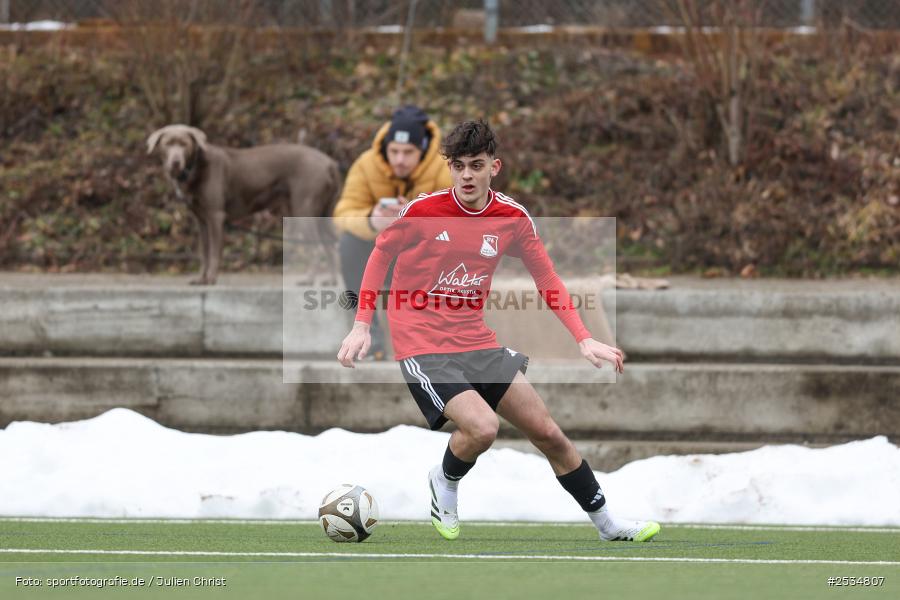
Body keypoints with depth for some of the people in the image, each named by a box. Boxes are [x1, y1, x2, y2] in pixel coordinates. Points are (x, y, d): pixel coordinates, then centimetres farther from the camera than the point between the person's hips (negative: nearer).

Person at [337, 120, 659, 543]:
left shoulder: (513, 218, -2)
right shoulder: (422, 210, -12)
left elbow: (547, 280, 6)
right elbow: (381, 254, 4)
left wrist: (584, 339, -4)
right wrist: (361, 325, 0)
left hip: (476, 343, 4)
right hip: (422, 346, -4)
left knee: (548, 433, 4)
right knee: (482, 426, -26)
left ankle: (607, 524, 19)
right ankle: (445, 481, 8)